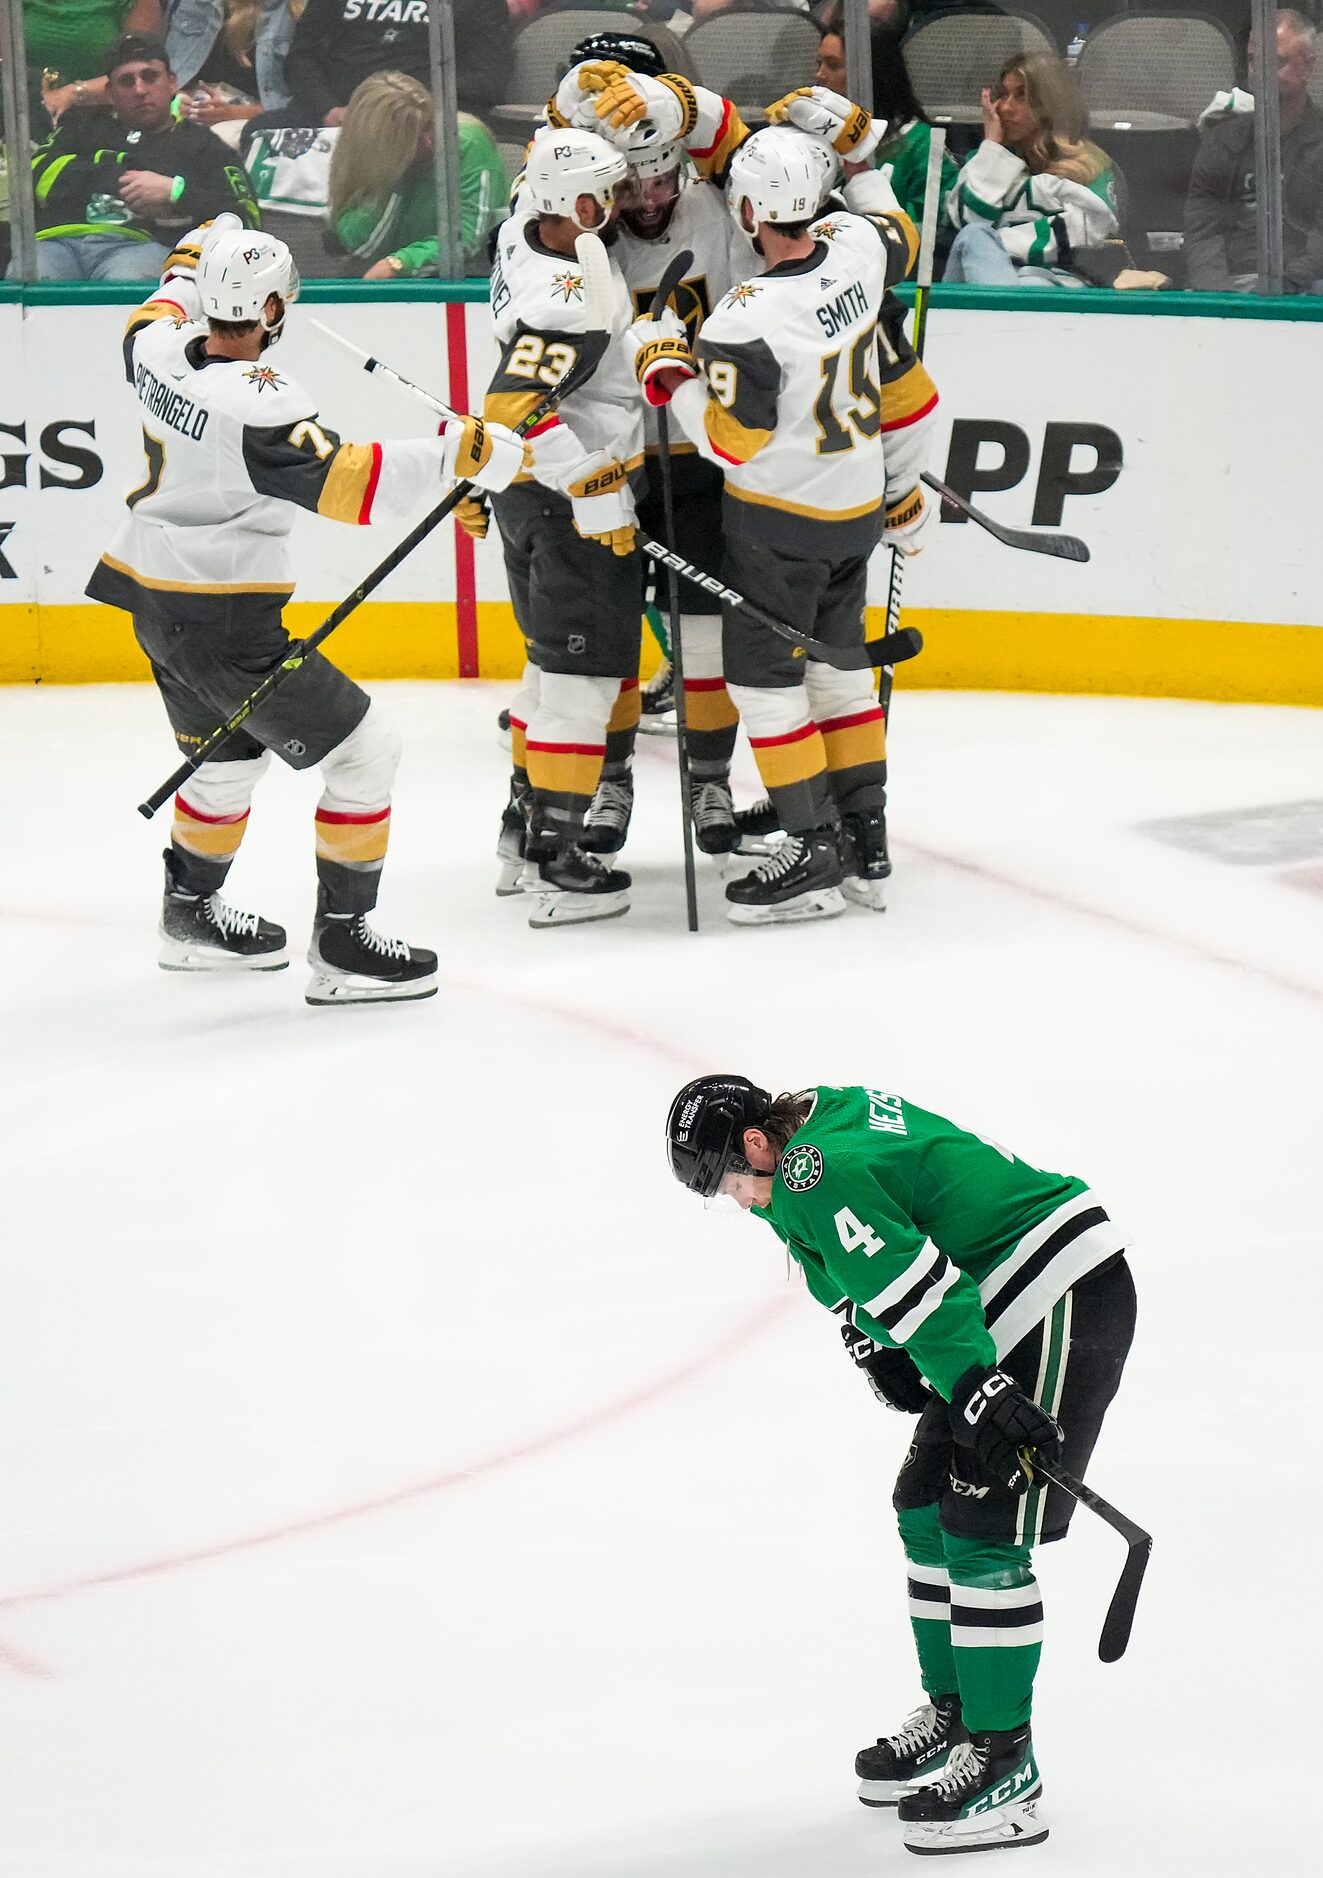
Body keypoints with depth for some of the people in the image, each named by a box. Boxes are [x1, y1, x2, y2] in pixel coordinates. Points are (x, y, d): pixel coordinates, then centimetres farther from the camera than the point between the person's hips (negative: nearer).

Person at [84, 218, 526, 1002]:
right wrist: (463, 453, -31)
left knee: (230, 754, 29)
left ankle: (191, 915, 43)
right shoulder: (257, 403, -27)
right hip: (225, 620, -9)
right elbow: (345, 482, -33)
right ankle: (344, 942, 0)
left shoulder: (161, 347, -3)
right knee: (366, 752, -1)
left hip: (152, 600, 9)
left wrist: (192, 265, 40)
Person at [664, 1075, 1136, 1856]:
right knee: (928, 1507, 17)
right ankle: (954, 1714, 27)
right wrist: (876, 1343, 9)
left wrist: (980, 1394, -32)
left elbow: (917, 1290, -28)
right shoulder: (833, 1114, 12)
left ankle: (1004, 1764, -8)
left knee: (981, 1532, -12)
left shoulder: (818, 1176, -20)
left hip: (1064, 1301, -11)